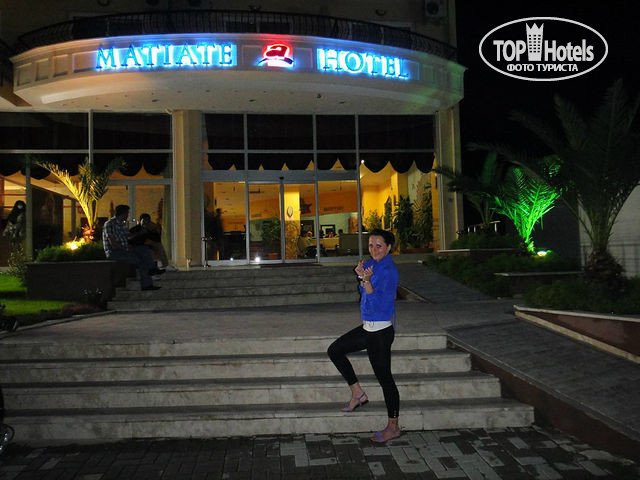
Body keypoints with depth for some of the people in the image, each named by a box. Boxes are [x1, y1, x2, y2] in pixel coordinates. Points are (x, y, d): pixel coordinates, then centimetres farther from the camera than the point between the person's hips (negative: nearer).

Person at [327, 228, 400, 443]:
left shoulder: (388, 271, -18)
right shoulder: (372, 264, 9)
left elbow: (377, 304, -22)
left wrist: (366, 280, -29)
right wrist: (362, 277, -3)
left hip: (381, 330, -9)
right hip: (369, 328, 10)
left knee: (384, 377, -1)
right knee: (335, 350, 14)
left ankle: (393, 427, 13)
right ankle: (358, 393, 21)